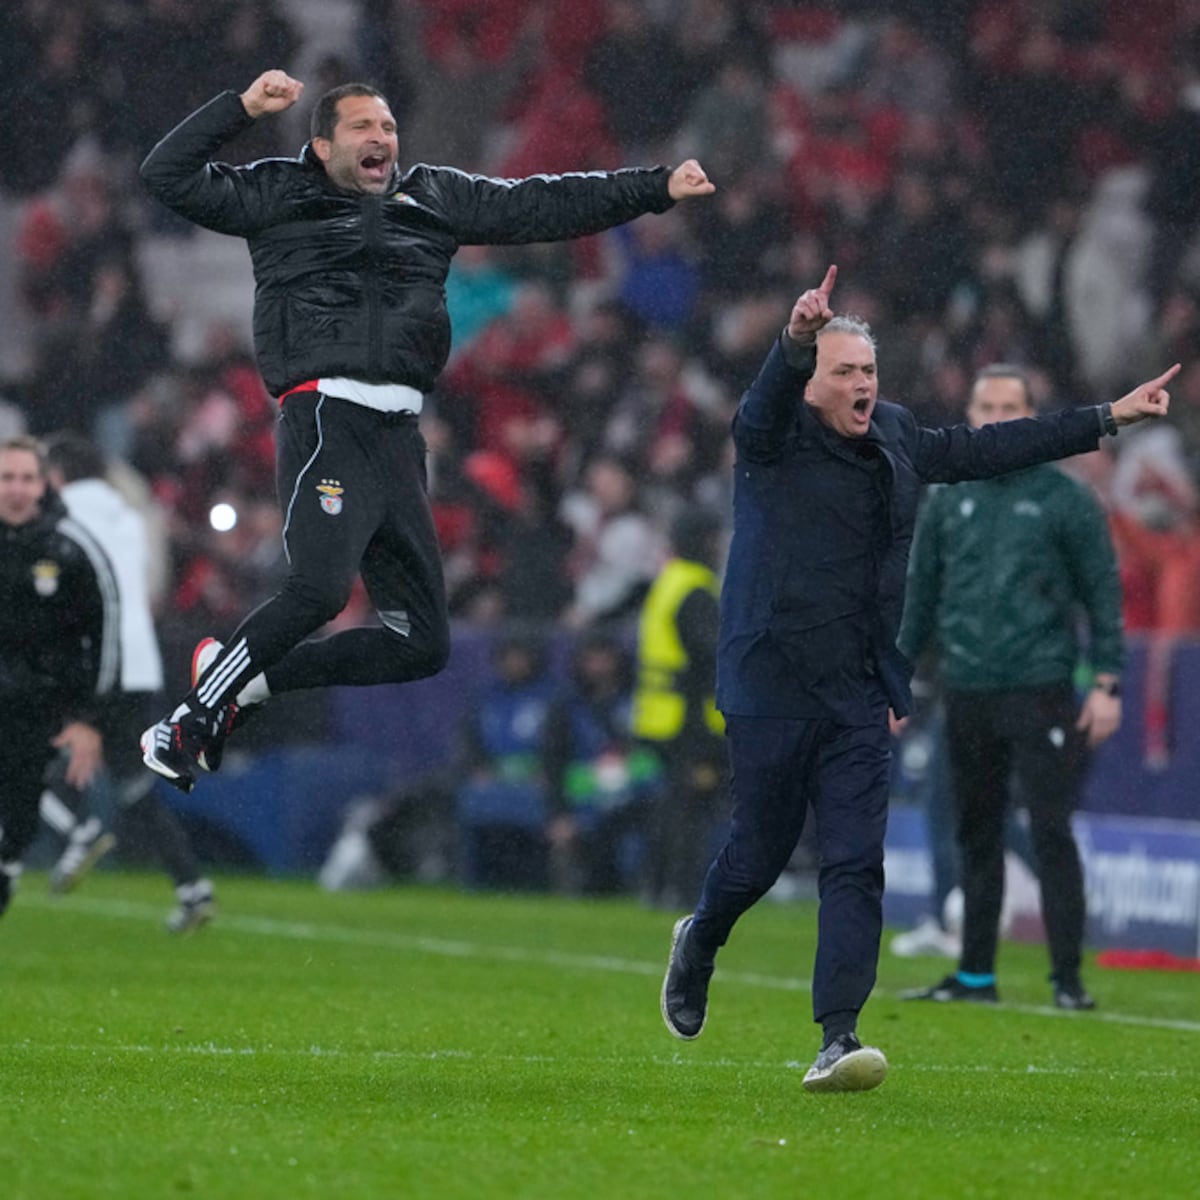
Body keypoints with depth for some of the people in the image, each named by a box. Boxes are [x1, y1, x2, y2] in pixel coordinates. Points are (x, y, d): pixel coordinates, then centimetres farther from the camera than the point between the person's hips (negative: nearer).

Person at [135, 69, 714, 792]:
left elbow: (542, 207, 24)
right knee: (320, 588, -30)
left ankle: (246, 684, 14)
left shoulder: (434, 198, 23)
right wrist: (244, 107, -2)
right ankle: (191, 717, -15)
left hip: (400, 437, 7)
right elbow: (170, 176, 6)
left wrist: (658, 189, 20)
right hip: (327, 422, -7)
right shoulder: (280, 195, 11)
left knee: (423, 643, 4)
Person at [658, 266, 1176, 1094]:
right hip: (772, 690, -4)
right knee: (759, 855, 6)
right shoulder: (775, 438, -6)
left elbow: (986, 449, 22)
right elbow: (765, 404, -29)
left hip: (859, 699, 4)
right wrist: (796, 339, -51)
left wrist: (1109, 419, 25)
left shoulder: (895, 440, 12)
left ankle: (838, 1039, -12)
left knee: (857, 865, -7)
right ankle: (699, 943, 39)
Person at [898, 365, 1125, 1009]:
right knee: (976, 838, 9)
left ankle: (1068, 977, -6)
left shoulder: (1065, 499, 0)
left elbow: (1103, 592, 1)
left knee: (1052, 834, -9)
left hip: (1041, 690, -4)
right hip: (967, 696, 4)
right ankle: (975, 974, 17)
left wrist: (1106, 683, -6)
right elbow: (921, 596, 18)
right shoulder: (947, 502, 12)